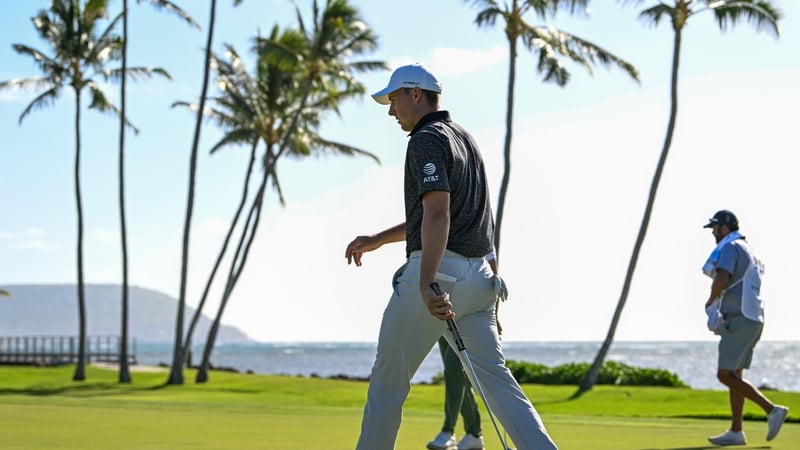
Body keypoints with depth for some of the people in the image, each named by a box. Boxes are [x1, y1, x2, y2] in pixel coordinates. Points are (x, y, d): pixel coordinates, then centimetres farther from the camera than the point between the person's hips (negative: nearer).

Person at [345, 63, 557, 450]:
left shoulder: (426, 140, -8)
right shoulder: (464, 138, 21)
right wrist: (378, 240, 31)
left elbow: (437, 214, -21)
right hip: (478, 275, 9)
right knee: (494, 377, 1)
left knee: (389, 376, 5)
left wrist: (427, 285, -29)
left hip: (437, 272, -8)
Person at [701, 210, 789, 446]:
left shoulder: (730, 248, -11)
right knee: (734, 375, 11)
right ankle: (736, 432, 10)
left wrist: (710, 301, -6)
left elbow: (721, 281, -25)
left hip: (740, 320, -10)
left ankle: (772, 410, -16)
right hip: (752, 320, 10)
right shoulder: (747, 250, 20)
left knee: (725, 375, -11)